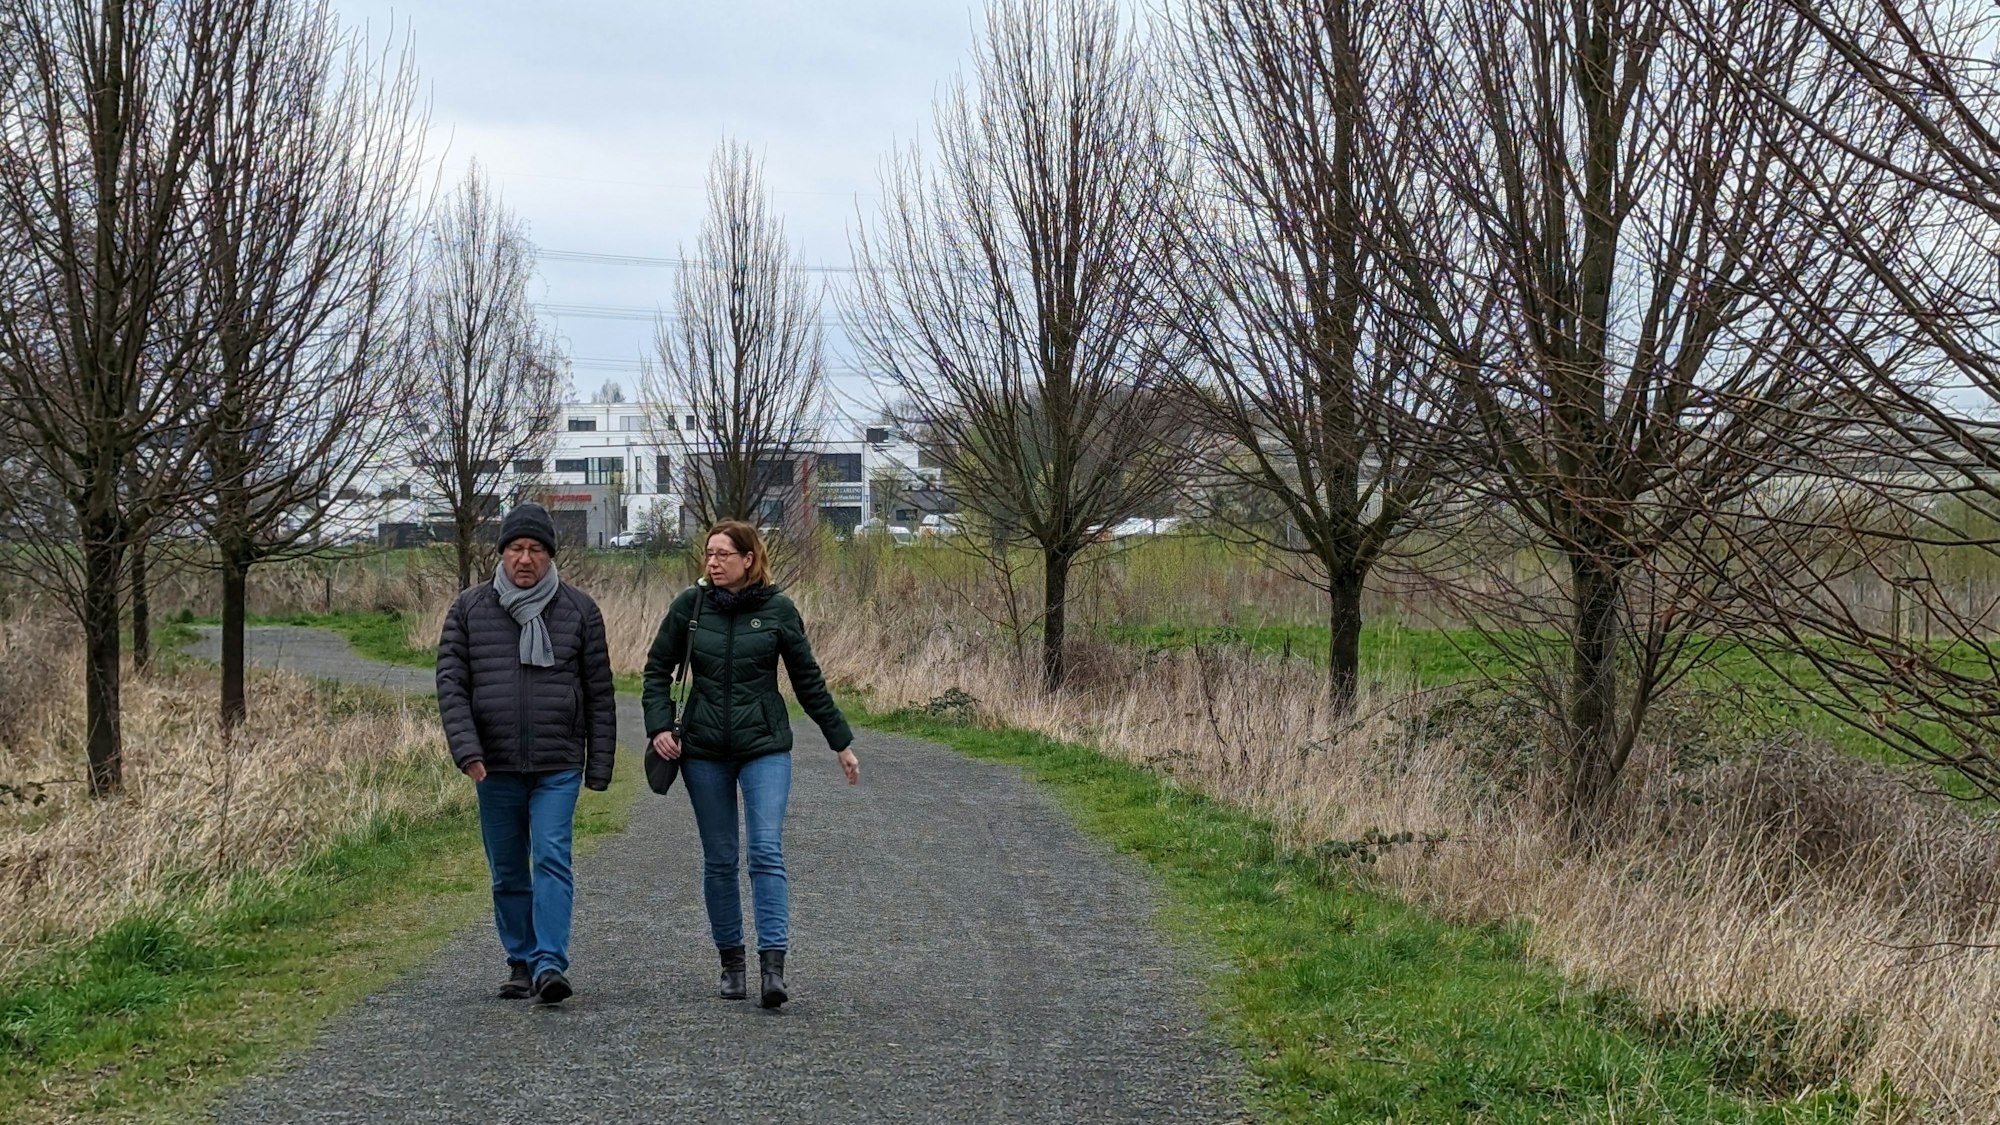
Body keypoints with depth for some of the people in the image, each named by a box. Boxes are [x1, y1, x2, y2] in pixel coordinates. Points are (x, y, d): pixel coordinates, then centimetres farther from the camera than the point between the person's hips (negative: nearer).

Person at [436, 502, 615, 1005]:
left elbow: (599, 694, 6)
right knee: (508, 873, 9)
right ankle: (521, 964, 20)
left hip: (558, 767, -2)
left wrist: (599, 766, 3)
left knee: (552, 860, -14)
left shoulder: (579, 611, 4)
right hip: (496, 767, 2)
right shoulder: (469, 609, 5)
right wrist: (466, 749, -12)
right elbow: (450, 682, 1)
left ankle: (550, 964, -17)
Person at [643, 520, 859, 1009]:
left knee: (767, 853, -13)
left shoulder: (778, 609, -2)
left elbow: (808, 681, 6)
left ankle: (773, 966, -17)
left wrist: (842, 743, 9)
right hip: (704, 751, 2)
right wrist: (659, 727, -4)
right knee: (719, 860, 7)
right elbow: (657, 669, 10)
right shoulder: (690, 605, 1)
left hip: (765, 748, -2)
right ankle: (731, 962, 18)